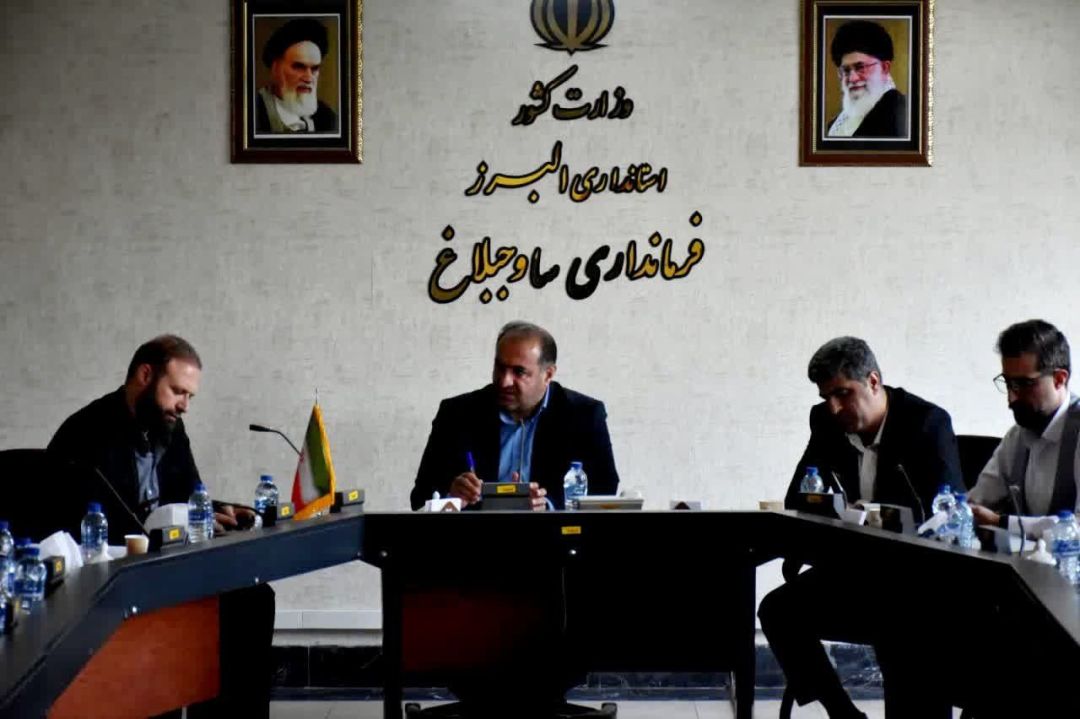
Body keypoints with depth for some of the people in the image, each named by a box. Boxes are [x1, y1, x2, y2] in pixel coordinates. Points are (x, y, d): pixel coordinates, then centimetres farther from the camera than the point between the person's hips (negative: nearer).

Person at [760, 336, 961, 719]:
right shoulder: (825, 422, 2)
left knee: (895, 629, -34)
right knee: (778, 609, -10)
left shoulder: (927, 422, -13)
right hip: (858, 565, 6)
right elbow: (798, 500, 7)